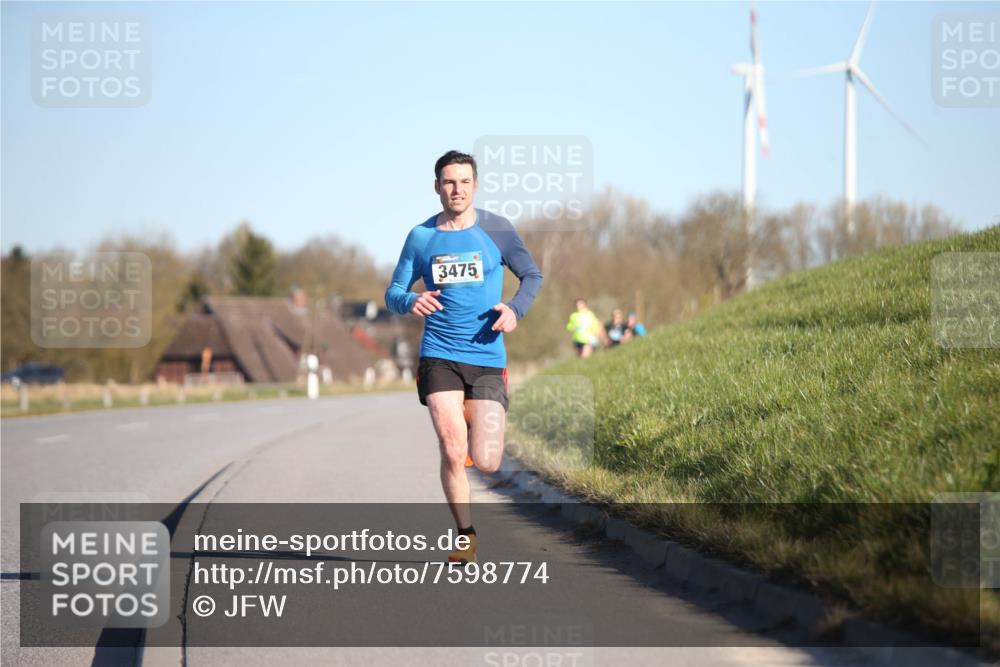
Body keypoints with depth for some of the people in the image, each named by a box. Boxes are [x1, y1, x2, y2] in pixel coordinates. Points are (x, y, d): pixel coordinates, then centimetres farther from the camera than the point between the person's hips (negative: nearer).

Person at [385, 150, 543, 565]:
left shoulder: (496, 230, 2)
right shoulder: (420, 237, 5)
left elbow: (532, 275, 12)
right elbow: (393, 293, 10)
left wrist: (515, 309, -8)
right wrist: (410, 302, -15)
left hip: (488, 359, 0)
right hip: (439, 356, 0)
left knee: (486, 463, -5)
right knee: (452, 454, -11)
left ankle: (478, 426, 31)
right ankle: (466, 538, 6)